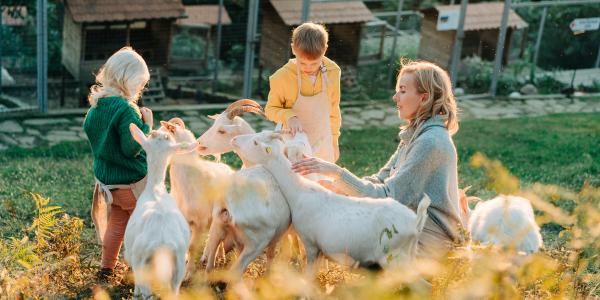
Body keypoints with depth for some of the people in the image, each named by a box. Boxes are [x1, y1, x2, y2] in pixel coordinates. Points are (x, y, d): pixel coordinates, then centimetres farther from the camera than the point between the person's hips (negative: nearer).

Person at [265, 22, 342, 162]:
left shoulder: (333, 73, -6)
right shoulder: (282, 77, -16)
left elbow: (333, 110, 8)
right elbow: (270, 109, -3)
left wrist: (334, 142, 16)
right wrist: (288, 117, -23)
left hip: (324, 148, 3)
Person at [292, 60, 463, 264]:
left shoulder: (431, 142, -22)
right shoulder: (415, 134, 10)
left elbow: (388, 197, -24)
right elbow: (382, 180, 10)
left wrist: (338, 173, -27)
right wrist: (336, 186, -6)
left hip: (429, 237, -9)